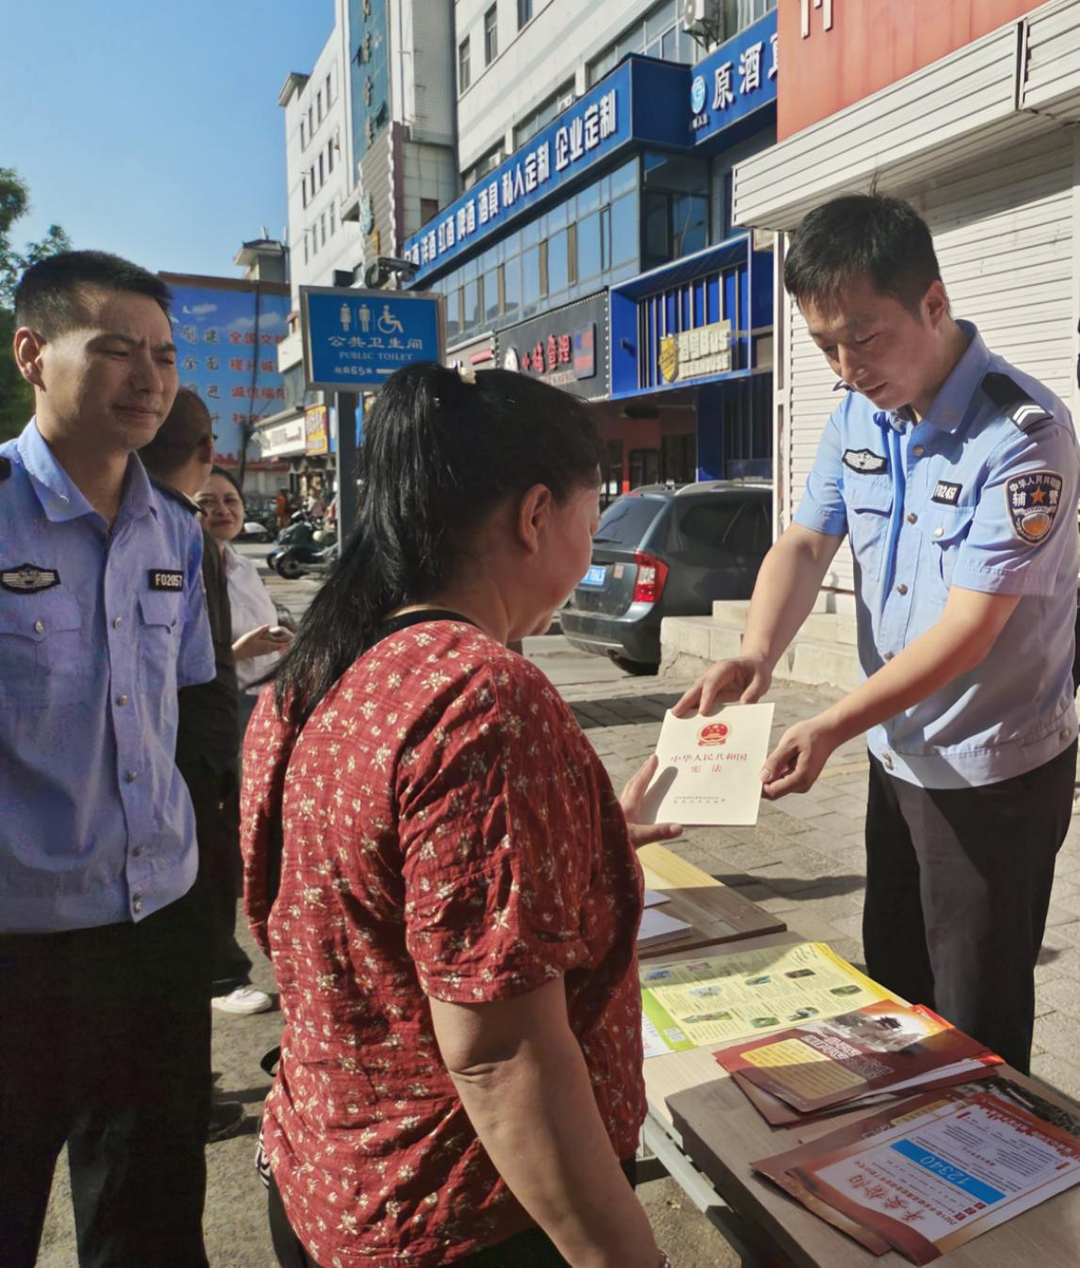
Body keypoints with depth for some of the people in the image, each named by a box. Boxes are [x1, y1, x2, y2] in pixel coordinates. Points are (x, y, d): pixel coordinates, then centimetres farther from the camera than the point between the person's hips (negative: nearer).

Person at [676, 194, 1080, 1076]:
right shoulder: (857, 413, 0)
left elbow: (968, 628, -25)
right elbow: (806, 544, -2)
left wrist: (831, 728, -31)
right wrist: (756, 656, -20)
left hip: (995, 773, -7)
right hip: (898, 755, 7)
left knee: (975, 1025, 9)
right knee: (892, 986, 23)